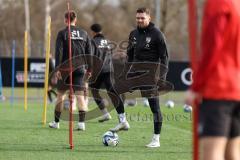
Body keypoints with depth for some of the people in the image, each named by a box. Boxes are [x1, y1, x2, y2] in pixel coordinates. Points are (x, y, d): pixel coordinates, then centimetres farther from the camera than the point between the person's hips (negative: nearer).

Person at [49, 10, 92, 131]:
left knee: (60, 95, 10)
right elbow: (89, 52, 9)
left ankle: (56, 122, 18)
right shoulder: (84, 34, 9)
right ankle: (81, 122, -15)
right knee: (80, 96, -2)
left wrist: (57, 68, -12)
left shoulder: (62, 33, -2)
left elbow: (59, 52, -10)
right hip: (79, 69, 2)